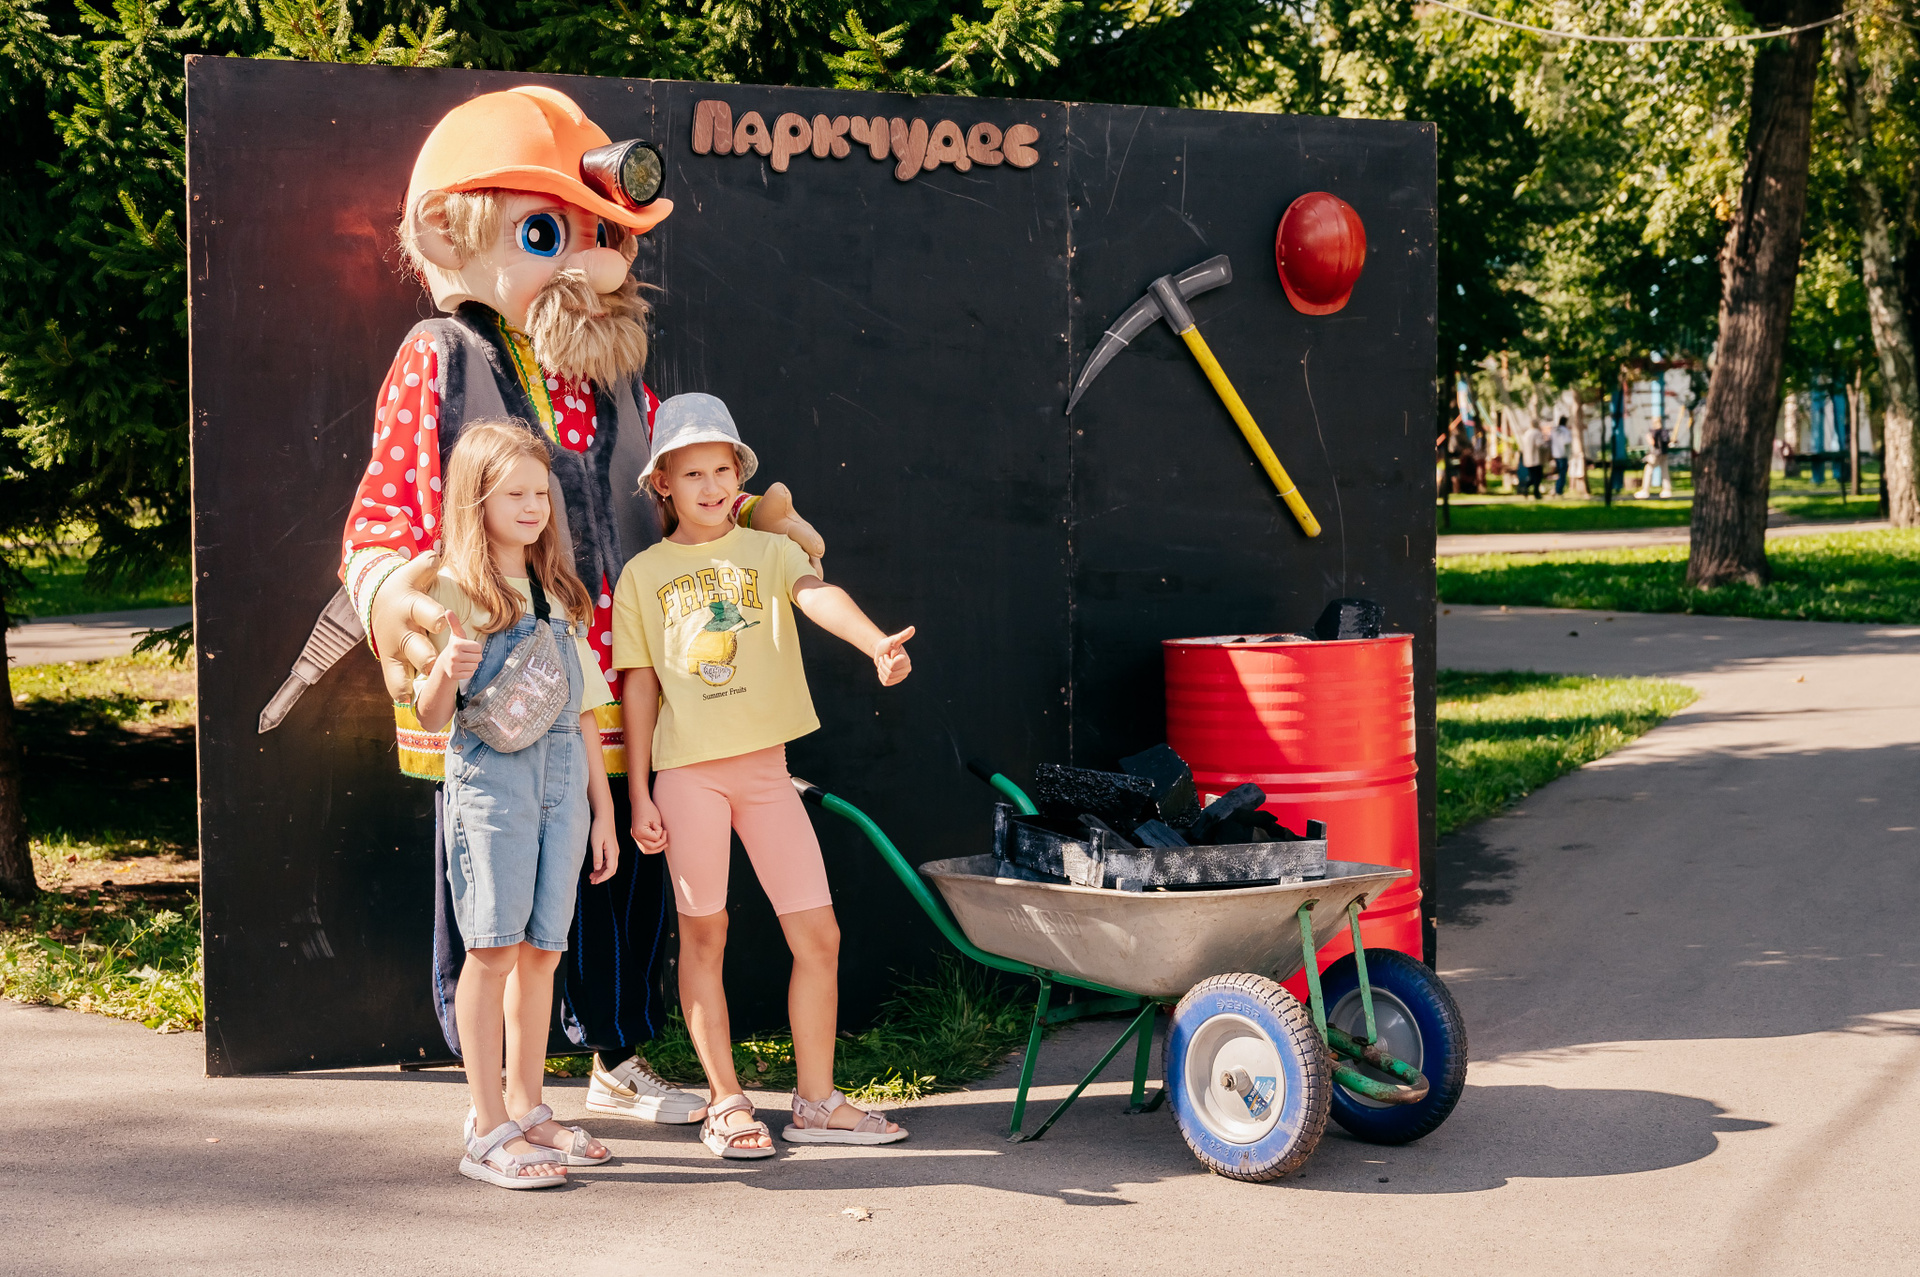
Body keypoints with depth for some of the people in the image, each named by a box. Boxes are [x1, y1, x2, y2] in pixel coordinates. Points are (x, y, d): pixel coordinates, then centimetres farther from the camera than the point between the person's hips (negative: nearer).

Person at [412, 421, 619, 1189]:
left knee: (542, 947, 7)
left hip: (563, 779, 5)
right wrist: (445, 672, -25)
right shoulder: (452, 590, -1)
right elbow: (431, 717, -3)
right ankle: (488, 1131, -3)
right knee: (494, 946, -7)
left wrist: (603, 806, 16)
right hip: (489, 775, -5)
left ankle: (528, 1112, 16)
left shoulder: (559, 591, 16)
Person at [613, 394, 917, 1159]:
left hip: (765, 768, 1)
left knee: (818, 934, 1)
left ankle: (816, 1101, 13)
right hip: (688, 773, -1)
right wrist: (639, 796, 1)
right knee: (703, 936, 7)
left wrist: (875, 643, -38)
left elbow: (819, 596, -17)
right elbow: (639, 688, 5)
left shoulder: (768, 551, 5)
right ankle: (725, 1103, 18)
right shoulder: (643, 574, 4)